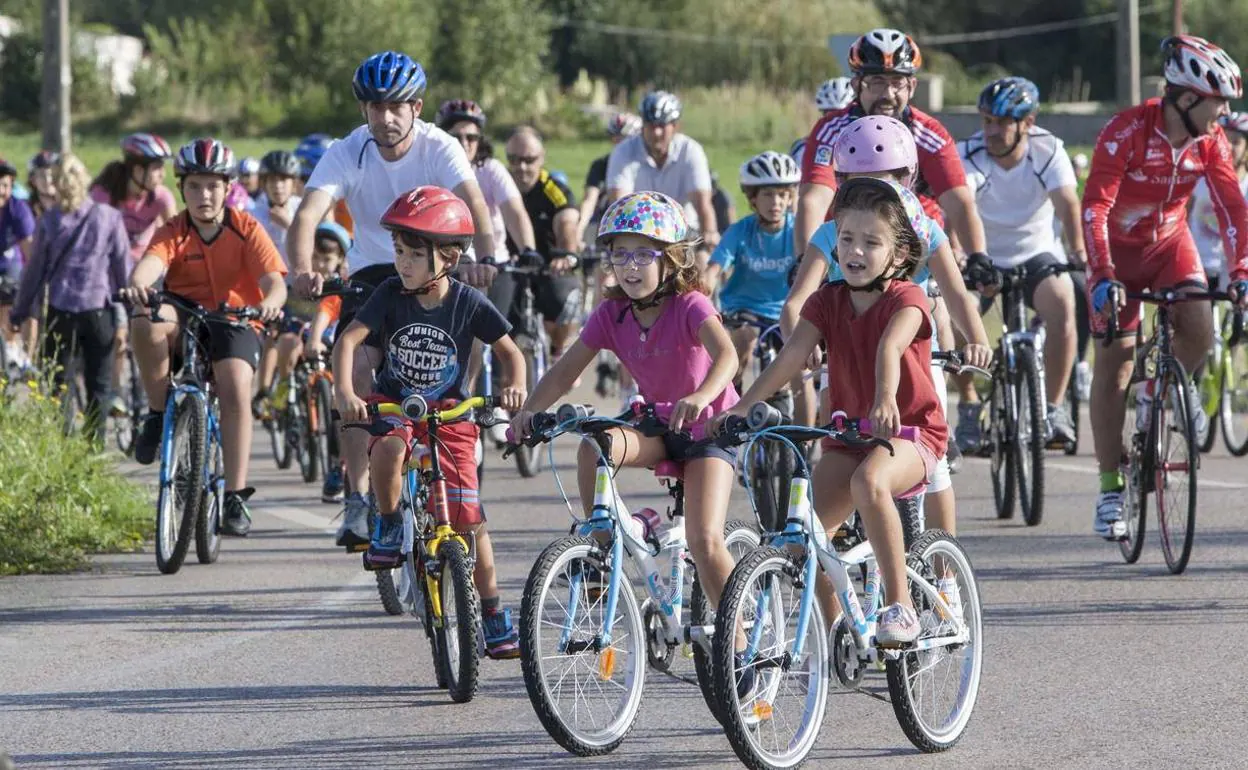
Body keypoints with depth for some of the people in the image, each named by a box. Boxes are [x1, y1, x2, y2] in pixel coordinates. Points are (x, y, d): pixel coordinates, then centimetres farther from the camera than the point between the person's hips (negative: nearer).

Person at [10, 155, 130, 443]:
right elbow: (123, 267, -1)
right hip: (99, 311, 0)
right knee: (98, 389, 8)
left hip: (60, 311, 0)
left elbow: (34, 270, 1)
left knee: (53, 387, 10)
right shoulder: (110, 218, -5)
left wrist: (20, 312, 11)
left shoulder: (49, 221, -4)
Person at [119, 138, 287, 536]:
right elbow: (150, 262, -25)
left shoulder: (246, 230, -4)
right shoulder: (173, 233, -3)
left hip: (234, 322, -1)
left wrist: (269, 303, -41)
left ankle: (236, 496, -22)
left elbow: (275, 282, -16)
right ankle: (158, 414, -15)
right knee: (146, 319, -33)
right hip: (184, 324, 1)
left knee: (235, 388, -28)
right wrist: (137, 284, -50)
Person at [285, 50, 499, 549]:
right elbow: (308, 214, -29)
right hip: (372, 273, 1)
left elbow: (473, 203, -33)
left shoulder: (440, 148, -17)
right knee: (357, 367, -20)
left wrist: (484, 258, -54)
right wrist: (302, 270, -50)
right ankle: (359, 499, -15)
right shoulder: (347, 154, -16)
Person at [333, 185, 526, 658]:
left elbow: (509, 350, 1)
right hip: (394, 406, 0)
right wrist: (344, 392, -35)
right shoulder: (391, 296, -9)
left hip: (448, 413, 0)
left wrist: (514, 386, -21)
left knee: (468, 516, -6)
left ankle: (493, 614, 6)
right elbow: (349, 339, -18)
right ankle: (389, 526, -9)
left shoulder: (468, 303, -9)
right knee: (388, 448, -37)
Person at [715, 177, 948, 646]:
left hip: (909, 431, -5)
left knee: (869, 481, -38)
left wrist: (886, 401, -50)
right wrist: (742, 407, -21)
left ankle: (899, 604, -29)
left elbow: (889, 348, -31)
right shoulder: (828, 301, 4)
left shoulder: (905, 299, -10)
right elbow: (792, 357, -7)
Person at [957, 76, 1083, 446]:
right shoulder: (968, 155, -20)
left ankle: (1054, 405, -16)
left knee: (1062, 303, -29)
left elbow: (1067, 204, -30)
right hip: (983, 257, 0)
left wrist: (1079, 251, -49)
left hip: (1036, 253, 0)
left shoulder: (1048, 151, -16)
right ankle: (969, 405, -4)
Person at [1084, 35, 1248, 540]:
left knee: (1199, 329, -22)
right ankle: (1110, 489, -1)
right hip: (1117, 249, -4)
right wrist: (1103, 277, -42)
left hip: (1170, 242, 4)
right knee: (1114, 361, -7)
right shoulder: (1127, 132, -27)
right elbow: (1094, 208, -32)